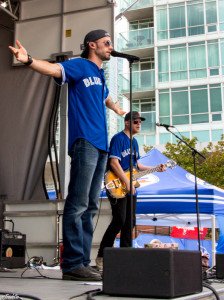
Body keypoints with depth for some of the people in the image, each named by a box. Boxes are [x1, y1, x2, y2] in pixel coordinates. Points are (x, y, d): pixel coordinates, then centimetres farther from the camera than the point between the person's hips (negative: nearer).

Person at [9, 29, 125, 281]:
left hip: (101, 145, 9)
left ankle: (83, 262, 6)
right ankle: (72, 264, -12)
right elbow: (54, 69, -16)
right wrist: (29, 60, -36)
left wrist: (118, 110, 68)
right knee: (77, 204, -12)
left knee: (89, 206, 4)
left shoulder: (99, 76, 26)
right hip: (85, 141, -9)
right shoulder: (80, 66, 3)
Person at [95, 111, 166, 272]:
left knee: (130, 223, 8)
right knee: (119, 221, -16)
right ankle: (101, 257, -7)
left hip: (131, 188, 9)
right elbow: (114, 162, -17)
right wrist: (127, 182, -21)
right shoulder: (118, 138, -8)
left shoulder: (134, 141, 19)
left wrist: (155, 169, 16)